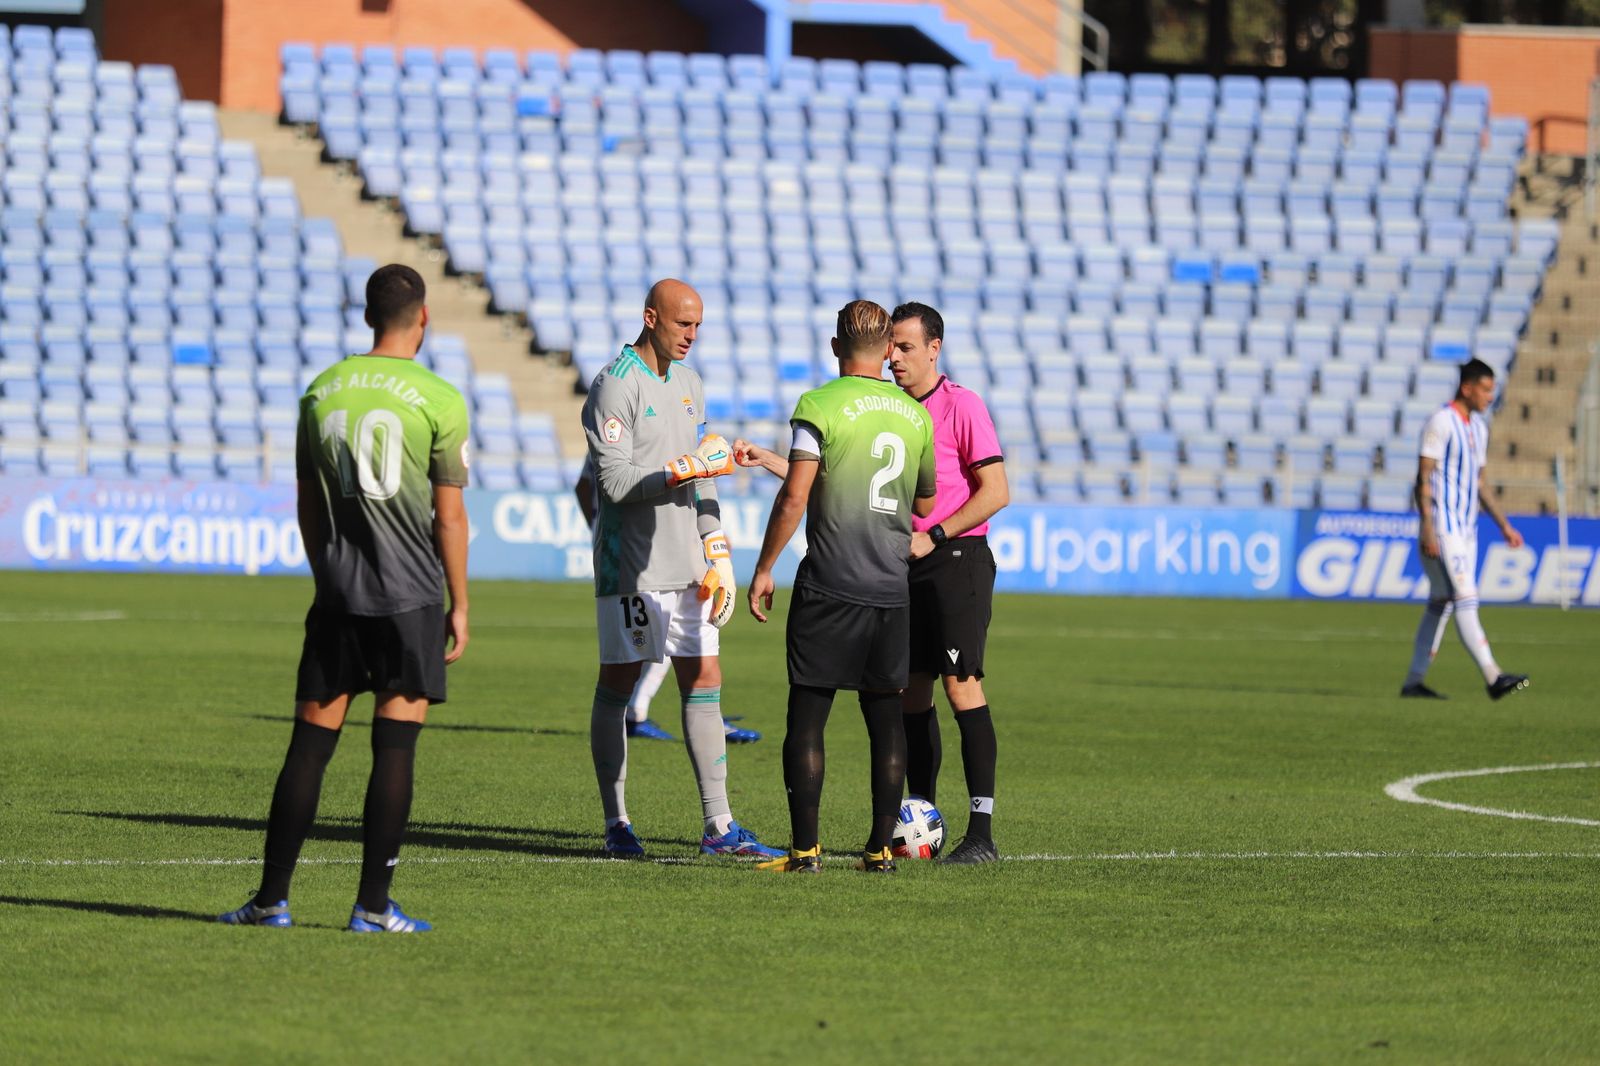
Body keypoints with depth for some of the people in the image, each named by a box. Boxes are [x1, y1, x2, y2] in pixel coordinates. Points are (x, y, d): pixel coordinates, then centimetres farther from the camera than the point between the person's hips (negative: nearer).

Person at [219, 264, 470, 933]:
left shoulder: (321, 391, 7)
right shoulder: (439, 400, -6)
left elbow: (308, 503, 13)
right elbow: (449, 514, -4)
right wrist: (459, 605, 3)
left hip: (336, 597, 3)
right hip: (411, 599, -3)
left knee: (310, 744, 6)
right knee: (394, 746, 0)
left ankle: (272, 898, 6)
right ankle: (373, 905, -1)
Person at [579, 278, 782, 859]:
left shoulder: (688, 383, 15)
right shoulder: (614, 386, -11)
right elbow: (615, 481, -17)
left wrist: (717, 555, 13)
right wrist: (687, 468, -21)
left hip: (684, 564, 7)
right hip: (629, 563, -7)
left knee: (704, 681, 3)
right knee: (617, 682, 0)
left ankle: (719, 826, 3)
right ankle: (616, 823, 7)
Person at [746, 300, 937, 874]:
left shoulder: (819, 406, -7)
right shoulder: (916, 415, 9)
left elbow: (794, 497, -13)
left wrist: (764, 568, -5)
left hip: (829, 584, -4)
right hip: (892, 585, 4)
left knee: (807, 716, 0)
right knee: (885, 716, 9)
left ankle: (805, 847, -3)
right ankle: (881, 847, 8)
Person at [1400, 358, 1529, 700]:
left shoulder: (1479, 427, 17)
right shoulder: (1441, 423, -10)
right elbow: (1423, 478, -14)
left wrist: (1504, 525, 19)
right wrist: (1428, 528, -21)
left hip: (1466, 529, 9)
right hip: (1442, 529, -9)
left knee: (1441, 604, 8)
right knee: (1465, 599, -14)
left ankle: (1414, 682, 12)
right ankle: (1492, 677, -23)